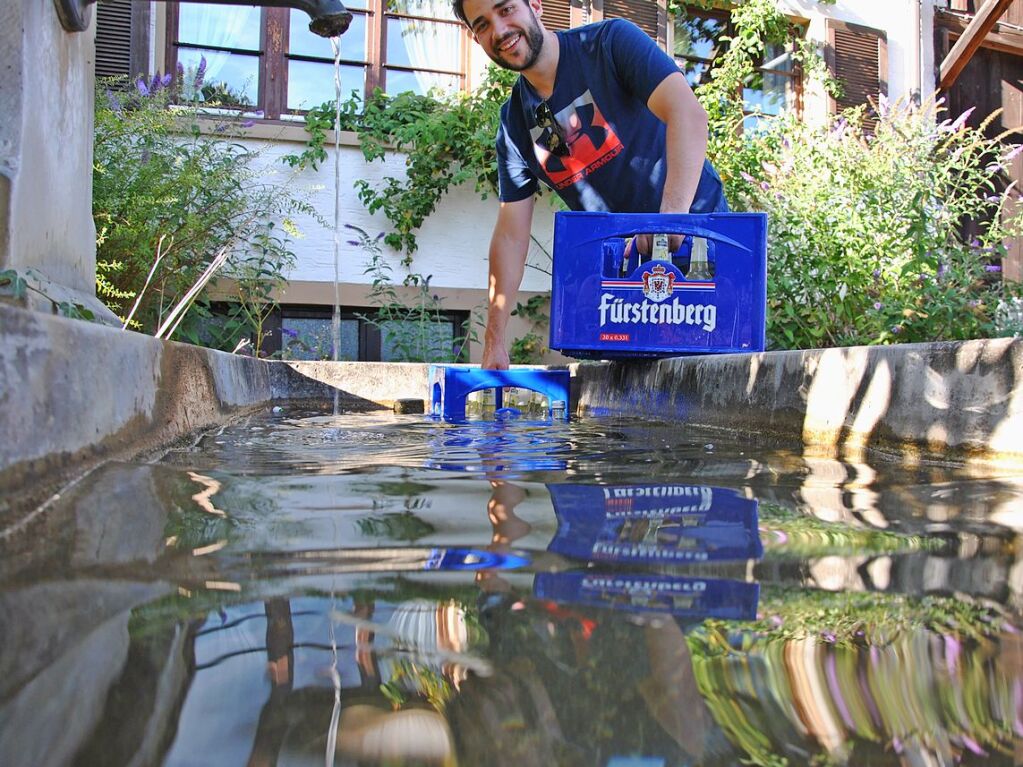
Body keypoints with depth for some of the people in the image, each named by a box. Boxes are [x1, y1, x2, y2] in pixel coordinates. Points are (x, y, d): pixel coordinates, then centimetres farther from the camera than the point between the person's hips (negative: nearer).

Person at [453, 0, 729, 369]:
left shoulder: (611, 41, -11)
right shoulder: (513, 122, 3)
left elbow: (688, 114, -26)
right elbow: (510, 234, 3)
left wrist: (673, 215, -43)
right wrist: (494, 339, -2)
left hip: (697, 229, -4)